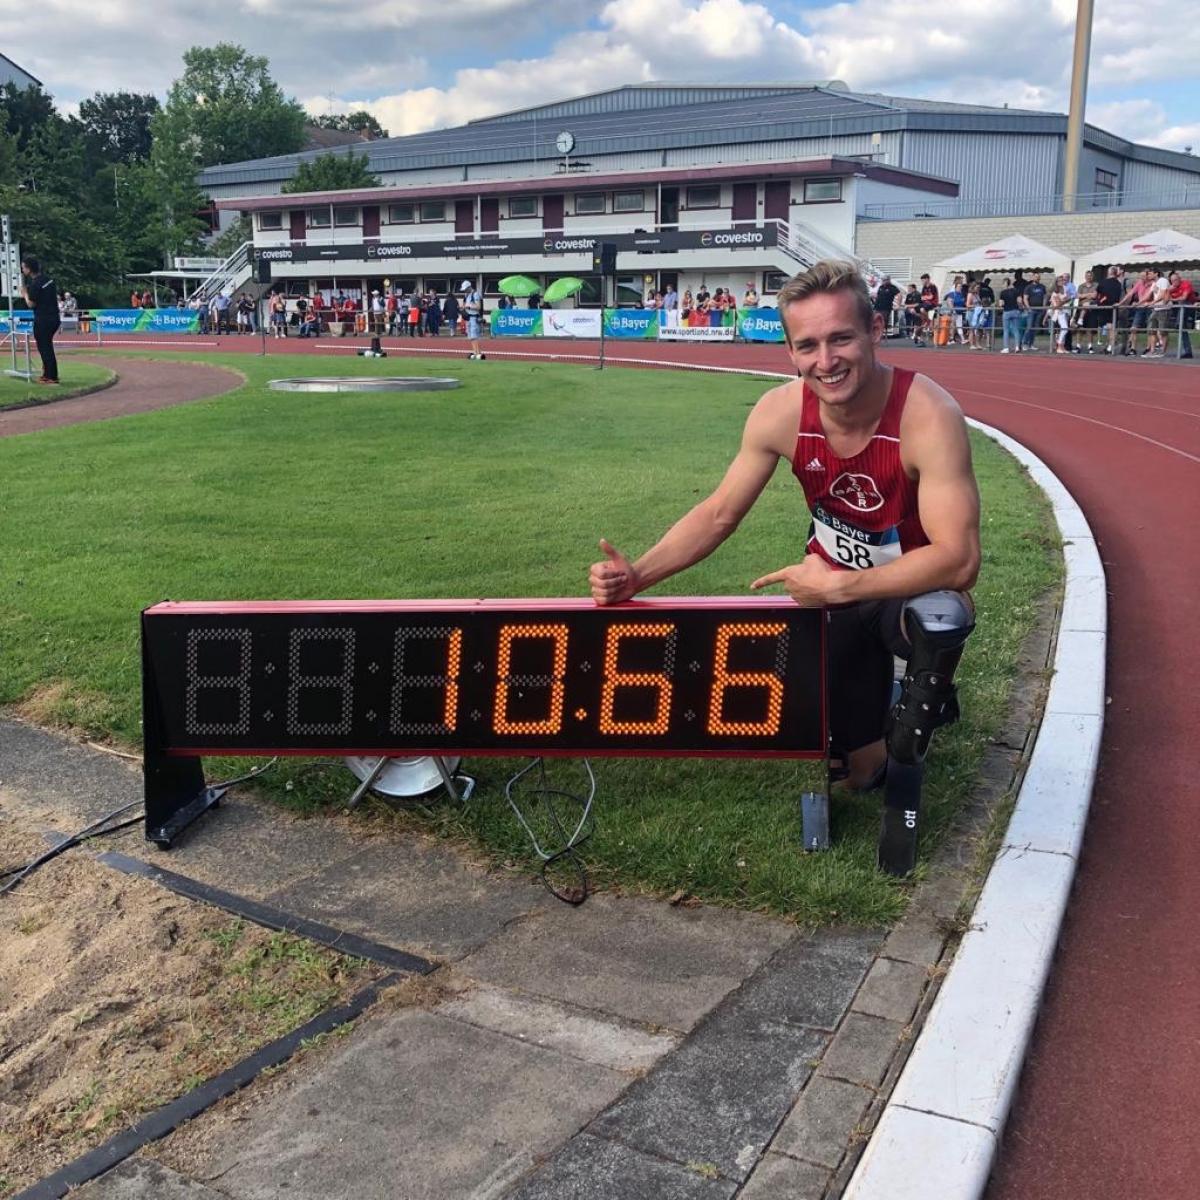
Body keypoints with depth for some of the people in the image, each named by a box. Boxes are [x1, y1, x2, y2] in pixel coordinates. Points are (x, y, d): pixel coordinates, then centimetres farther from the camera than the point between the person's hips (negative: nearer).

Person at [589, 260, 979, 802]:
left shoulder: (928, 415, -30)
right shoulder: (780, 412, -18)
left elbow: (959, 559, -34)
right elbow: (718, 514, -7)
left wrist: (838, 585, -33)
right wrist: (637, 574, -20)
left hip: (908, 592, -3)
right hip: (829, 595, 3)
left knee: (941, 616, -41)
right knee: (861, 771, 9)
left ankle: (925, 695, -5)